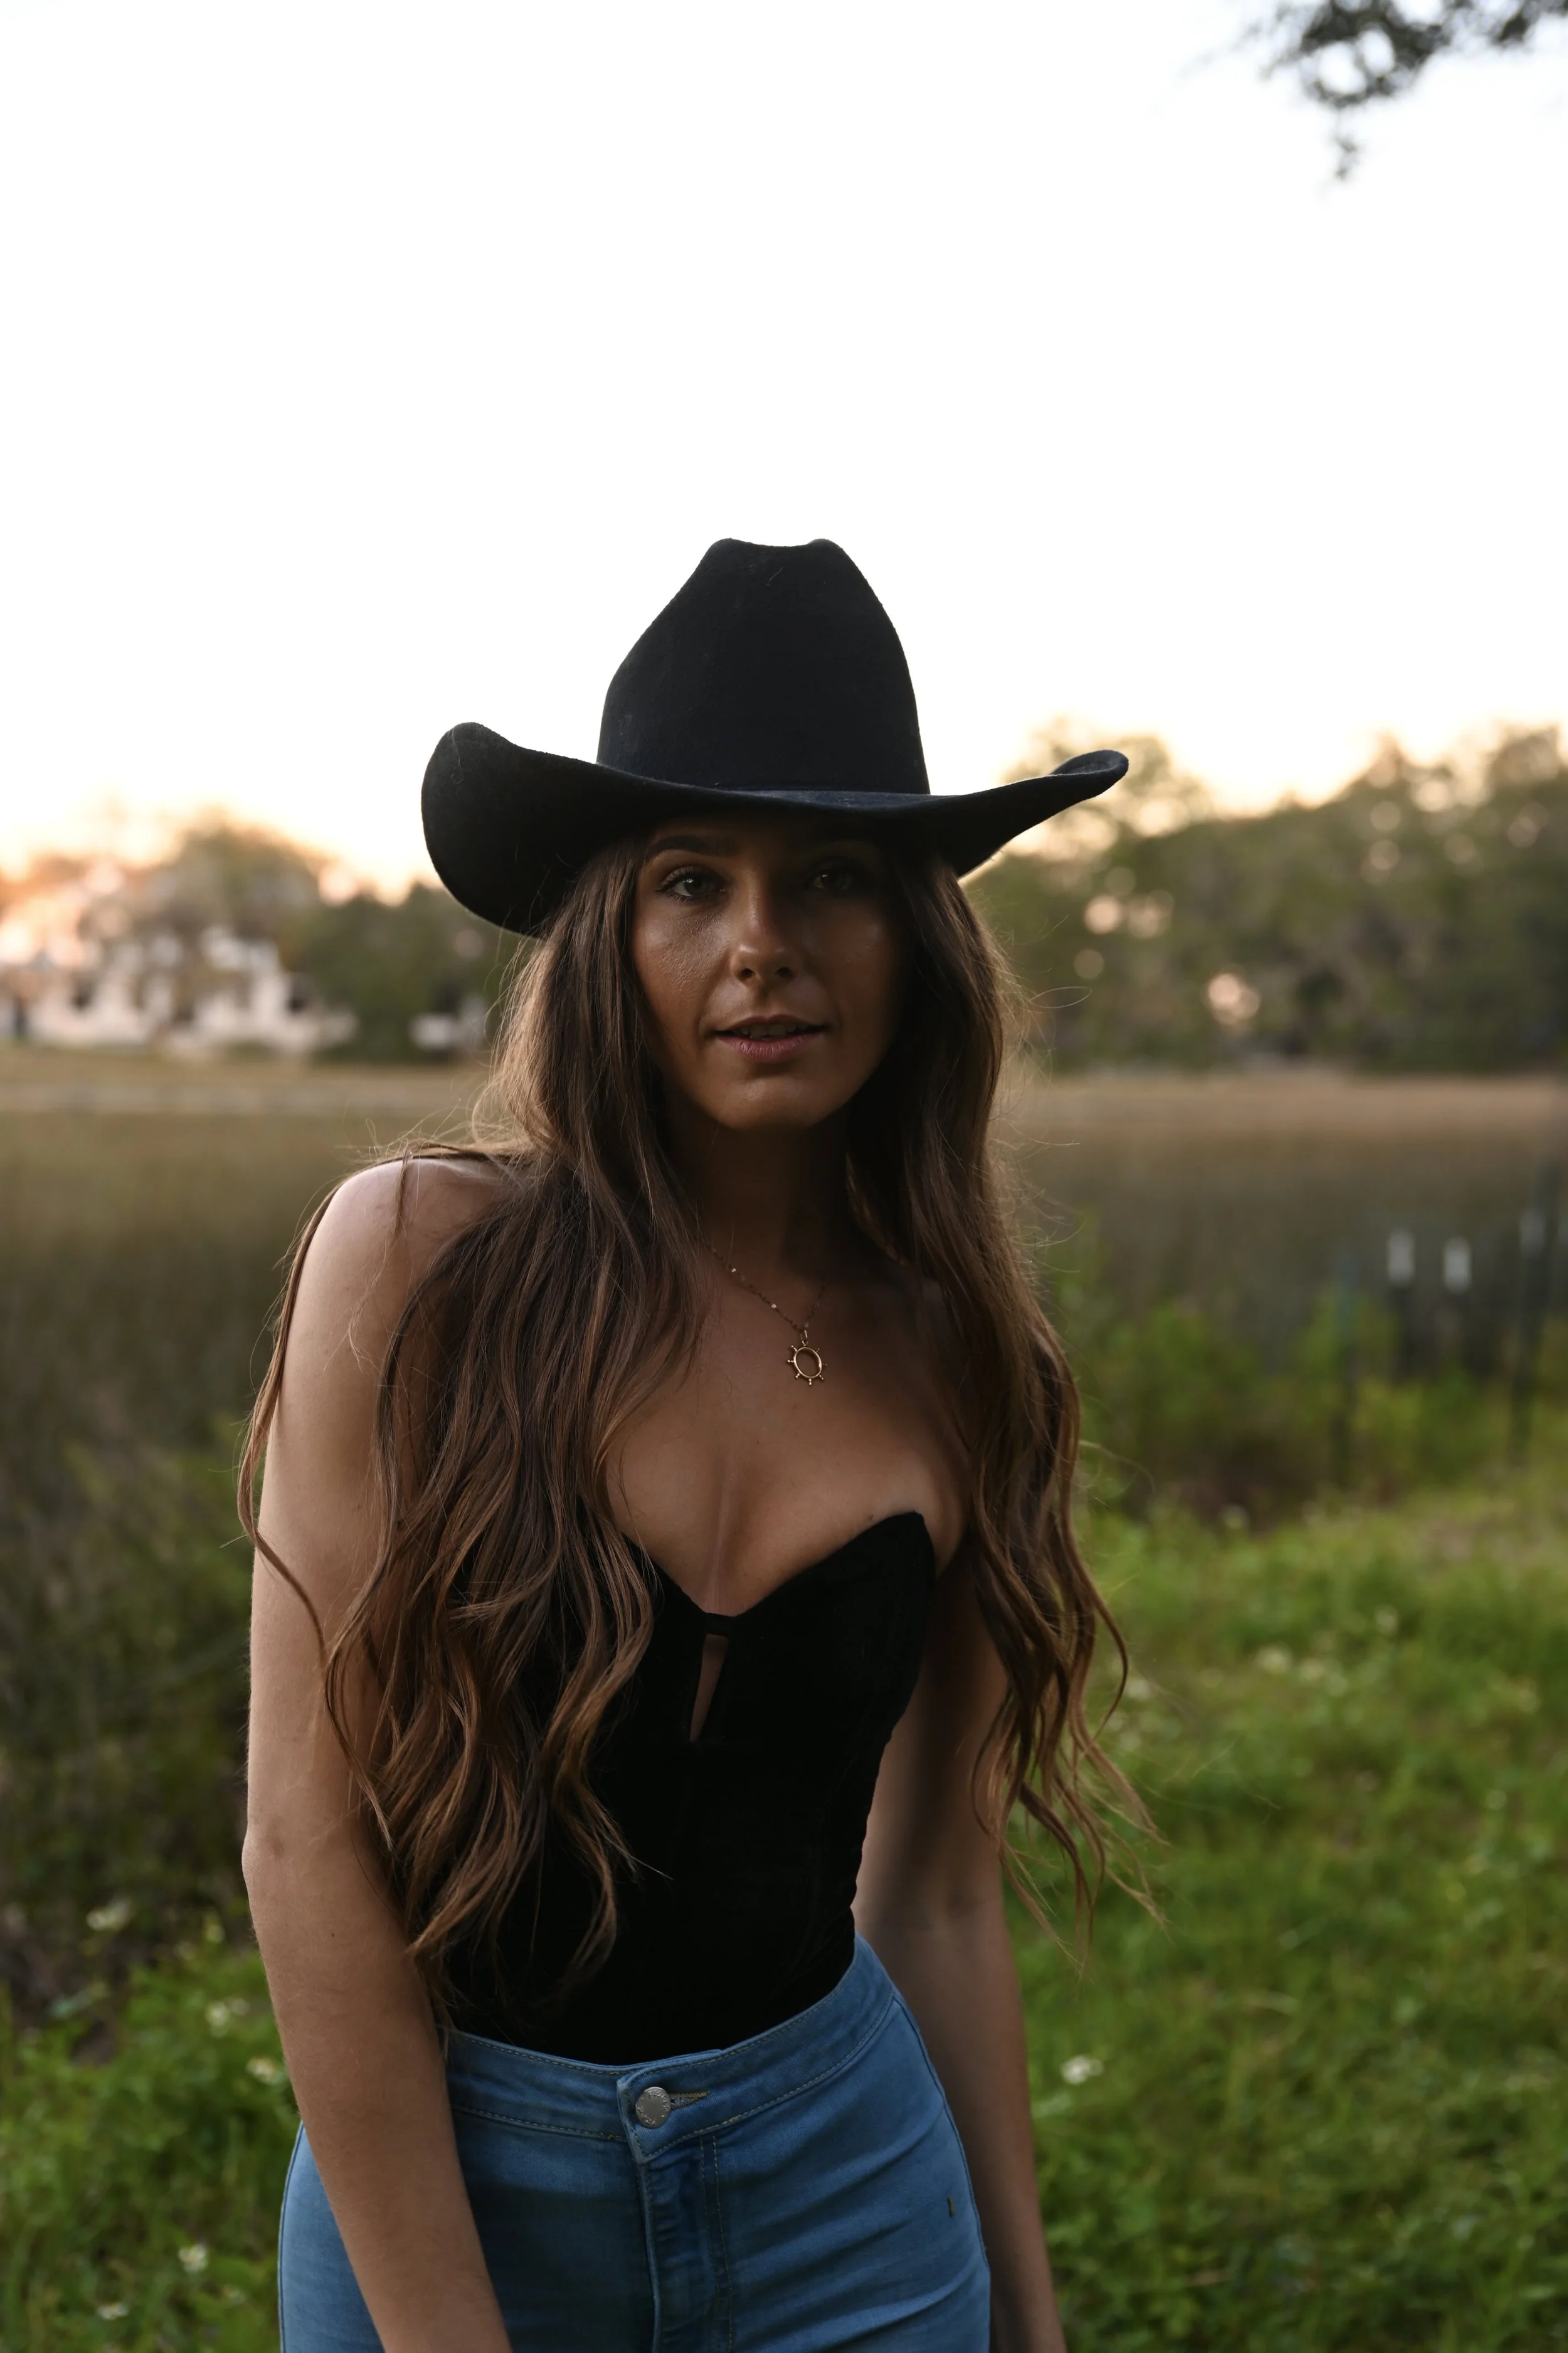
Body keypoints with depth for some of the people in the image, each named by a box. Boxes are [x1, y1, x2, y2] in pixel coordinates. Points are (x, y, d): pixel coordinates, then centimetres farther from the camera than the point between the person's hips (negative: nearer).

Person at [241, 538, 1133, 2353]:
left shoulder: (954, 1367, -5)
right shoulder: (419, 1257, -15)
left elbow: (938, 1893, 3)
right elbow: (308, 1841, -15)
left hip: (841, 2179, 2)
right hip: (438, 2182, -2)